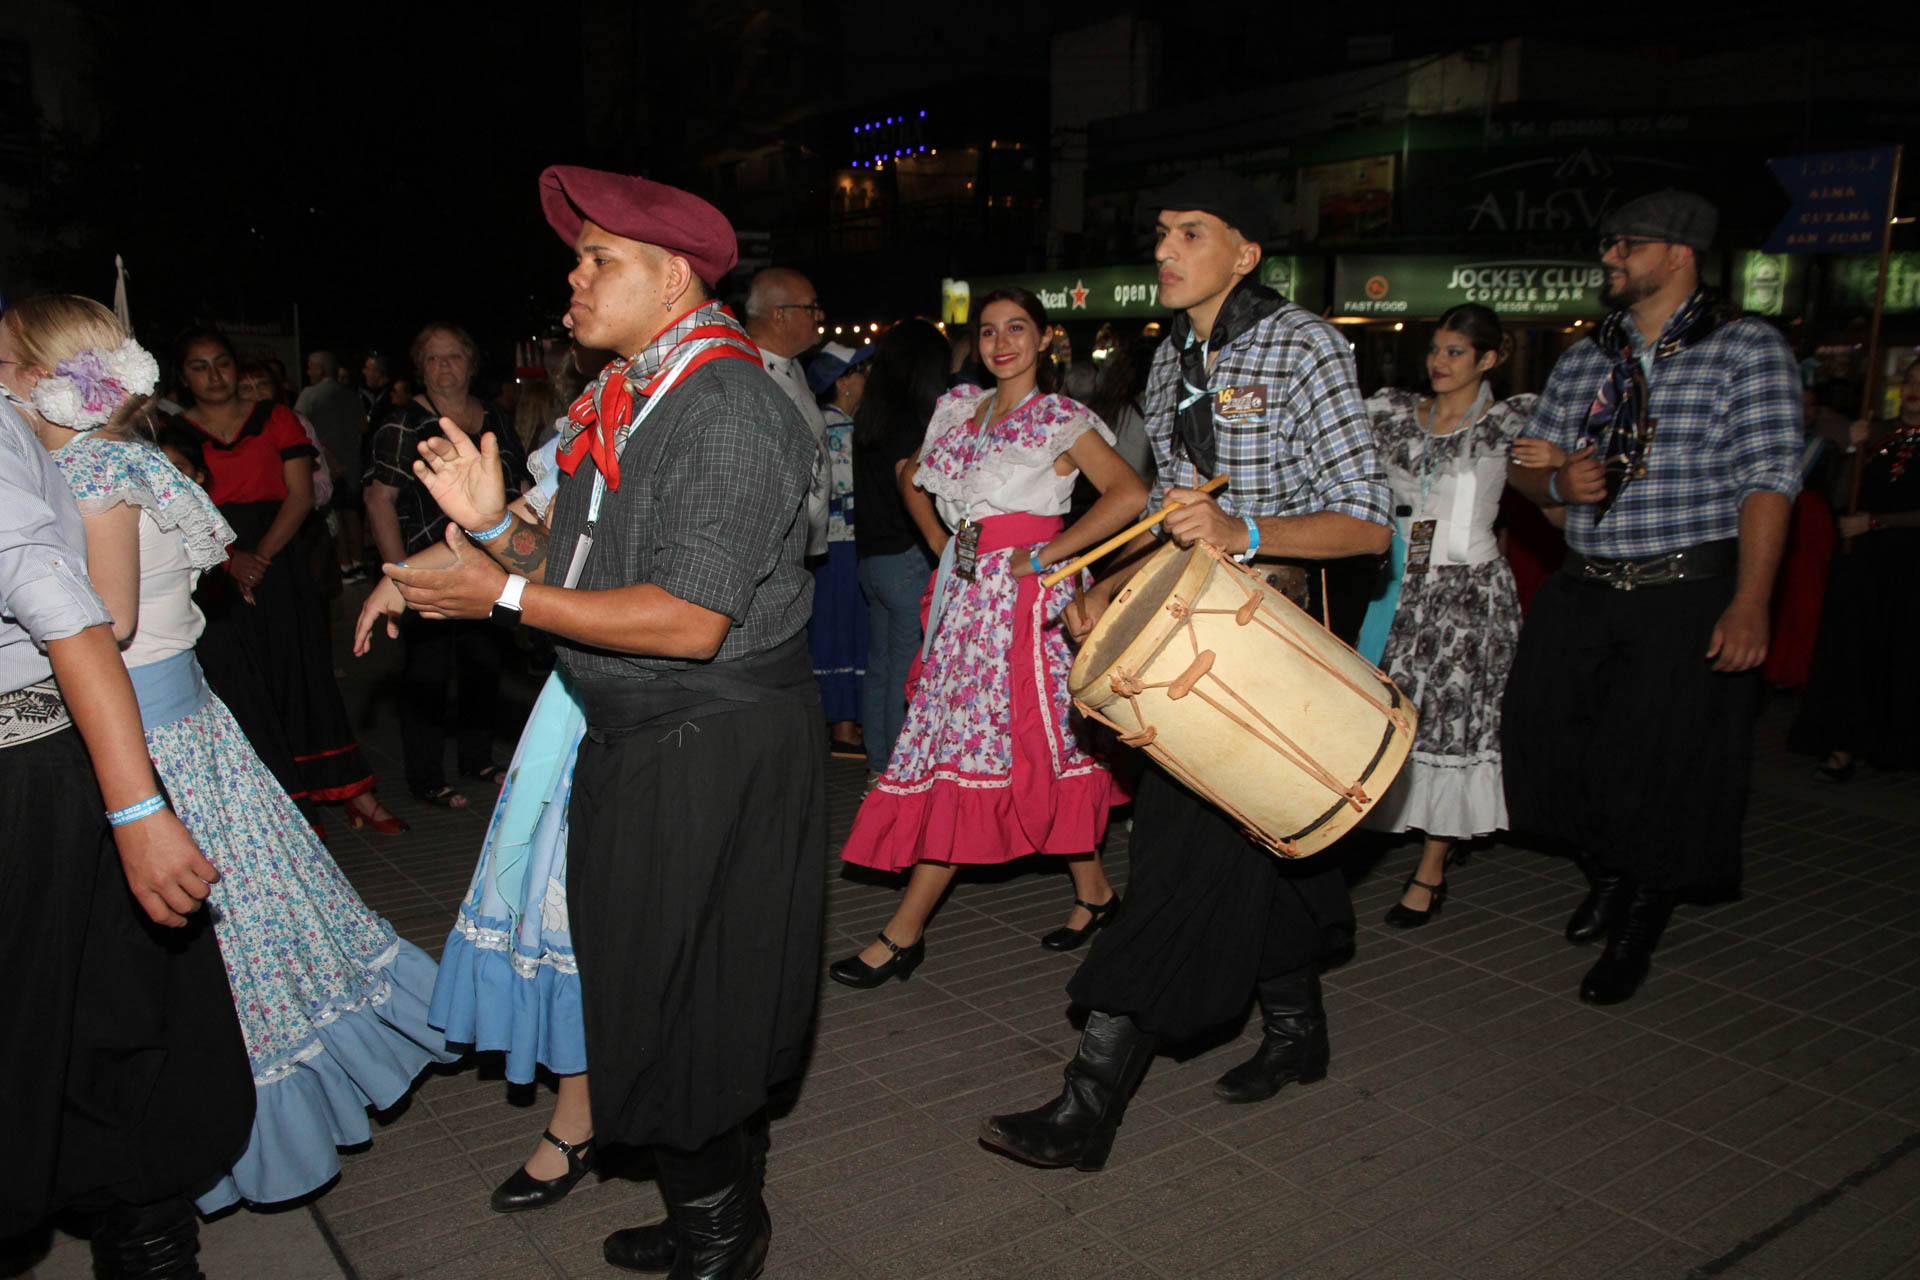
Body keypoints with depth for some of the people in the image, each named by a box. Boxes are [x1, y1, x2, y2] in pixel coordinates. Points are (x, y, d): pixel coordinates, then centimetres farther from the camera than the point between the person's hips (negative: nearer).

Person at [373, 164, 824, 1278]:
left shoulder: (728, 408, -18)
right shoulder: (626, 402, 12)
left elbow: (690, 621, -25)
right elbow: (586, 569, 15)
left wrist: (505, 596, -18)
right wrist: (493, 526, -2)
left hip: (716, 754, -9)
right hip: (636, 742, 9)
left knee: (686, 1006, 4)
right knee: (656, 989, 18)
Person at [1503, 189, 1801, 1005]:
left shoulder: (1748, 350, -1)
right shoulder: (1582, 361, 13)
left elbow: (1768, 480, -9)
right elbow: (1527, 465, 17)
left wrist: (1750, 601, -18)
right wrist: (1557, 482, -8)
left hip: (1691, 594, -4)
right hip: (1582, 592, 5)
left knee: (1664, 766, -2)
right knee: (1549, 742, 2)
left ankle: (1640, 923, 24)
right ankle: (1607, 873, 33)